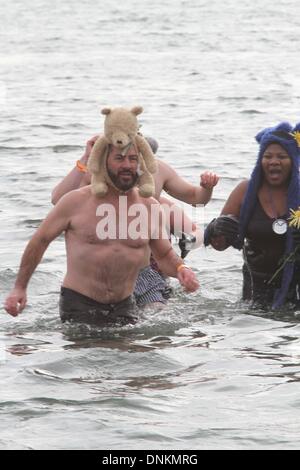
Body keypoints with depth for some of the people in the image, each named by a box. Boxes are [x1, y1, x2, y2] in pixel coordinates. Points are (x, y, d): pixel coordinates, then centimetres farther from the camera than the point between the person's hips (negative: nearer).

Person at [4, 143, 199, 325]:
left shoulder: (150, 207, 3)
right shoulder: (77, 202, -5)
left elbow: (165, 254, 16)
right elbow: (40, 241, 5)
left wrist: (180, 269, -7)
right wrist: (20, 288, 6)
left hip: (123, 306, 3)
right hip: (78, 303, -3)